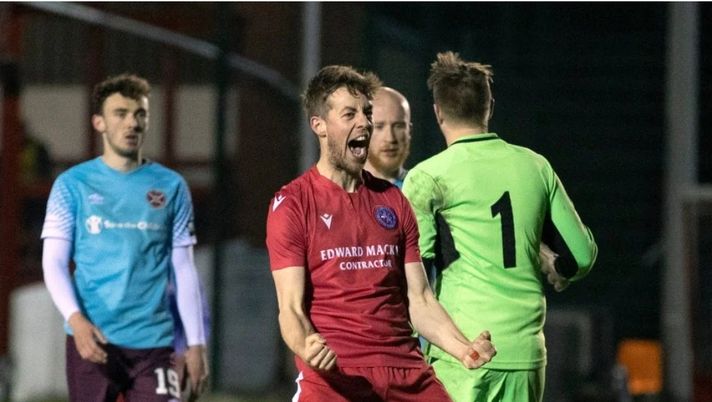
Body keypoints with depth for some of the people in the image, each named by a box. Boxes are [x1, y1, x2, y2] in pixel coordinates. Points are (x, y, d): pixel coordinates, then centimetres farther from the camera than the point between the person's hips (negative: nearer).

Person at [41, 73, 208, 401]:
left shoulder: (171, 187, 8)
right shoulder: (72, 185, 3)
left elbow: (184, 270, 10)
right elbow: (54, 262, 0)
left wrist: (195, 343, 4)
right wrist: (75, 319, -18)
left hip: (153, 341, 1)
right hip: (91, 339, -1)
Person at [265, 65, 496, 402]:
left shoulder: (392, 201, 17)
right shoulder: (291, 203, 2)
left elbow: (419, 300, 14)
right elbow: (291, 307, -6)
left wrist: (463, 348, -3)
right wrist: (305, 346, -27)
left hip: (407, 373, 4)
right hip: (331, 374, -4)